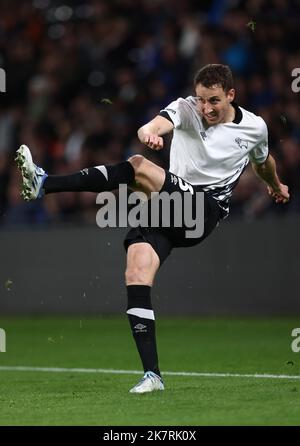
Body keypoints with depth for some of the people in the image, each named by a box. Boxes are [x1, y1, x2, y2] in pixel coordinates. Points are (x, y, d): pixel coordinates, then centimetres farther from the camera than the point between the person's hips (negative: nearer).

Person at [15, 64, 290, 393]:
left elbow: (263, 161, 32)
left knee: (139, 167, -29)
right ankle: (152, 375, -17)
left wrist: (276, 186, 51)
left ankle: (44, 184, -32)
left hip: (206, 210, -3)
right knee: (136, 277, -19)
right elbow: (156, 125, -19)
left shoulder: (254, 128, 7)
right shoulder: (186, 109, 5)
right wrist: (149, 133, -44)